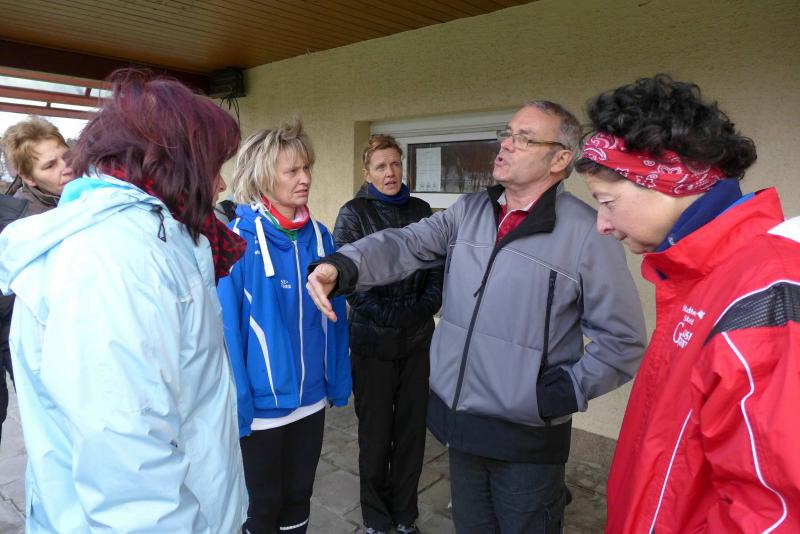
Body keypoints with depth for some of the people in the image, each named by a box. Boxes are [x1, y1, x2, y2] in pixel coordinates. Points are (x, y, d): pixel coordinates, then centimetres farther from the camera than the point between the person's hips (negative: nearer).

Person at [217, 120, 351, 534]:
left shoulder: (318, 236, -1)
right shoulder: (238, 242, -16)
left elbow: (333, 315, 4)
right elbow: (227, 329, -16)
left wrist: (338, 381, 5)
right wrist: (237, 404, -16)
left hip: (310, 399, 5)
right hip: (260, 405, -4)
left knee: (298, 498, 24)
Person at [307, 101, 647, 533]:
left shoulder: (586, 232, -14)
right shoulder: (468, 211, 3)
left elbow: (621, 339, -11)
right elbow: (405, 245, -11)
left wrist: (565, 392, -17)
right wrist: (342, 266, -27)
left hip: (526, 437, -5)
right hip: (460, 422, 5)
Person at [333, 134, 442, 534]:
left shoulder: (421, 211, 8)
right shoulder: (354, 214, -3)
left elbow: (439, 265, 9)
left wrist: (429, 303, -6)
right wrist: (385, 314, -12)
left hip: (418, 337, 3)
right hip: (373, 339, -3)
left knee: (412, 429, 11)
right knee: (375, 433, 9)